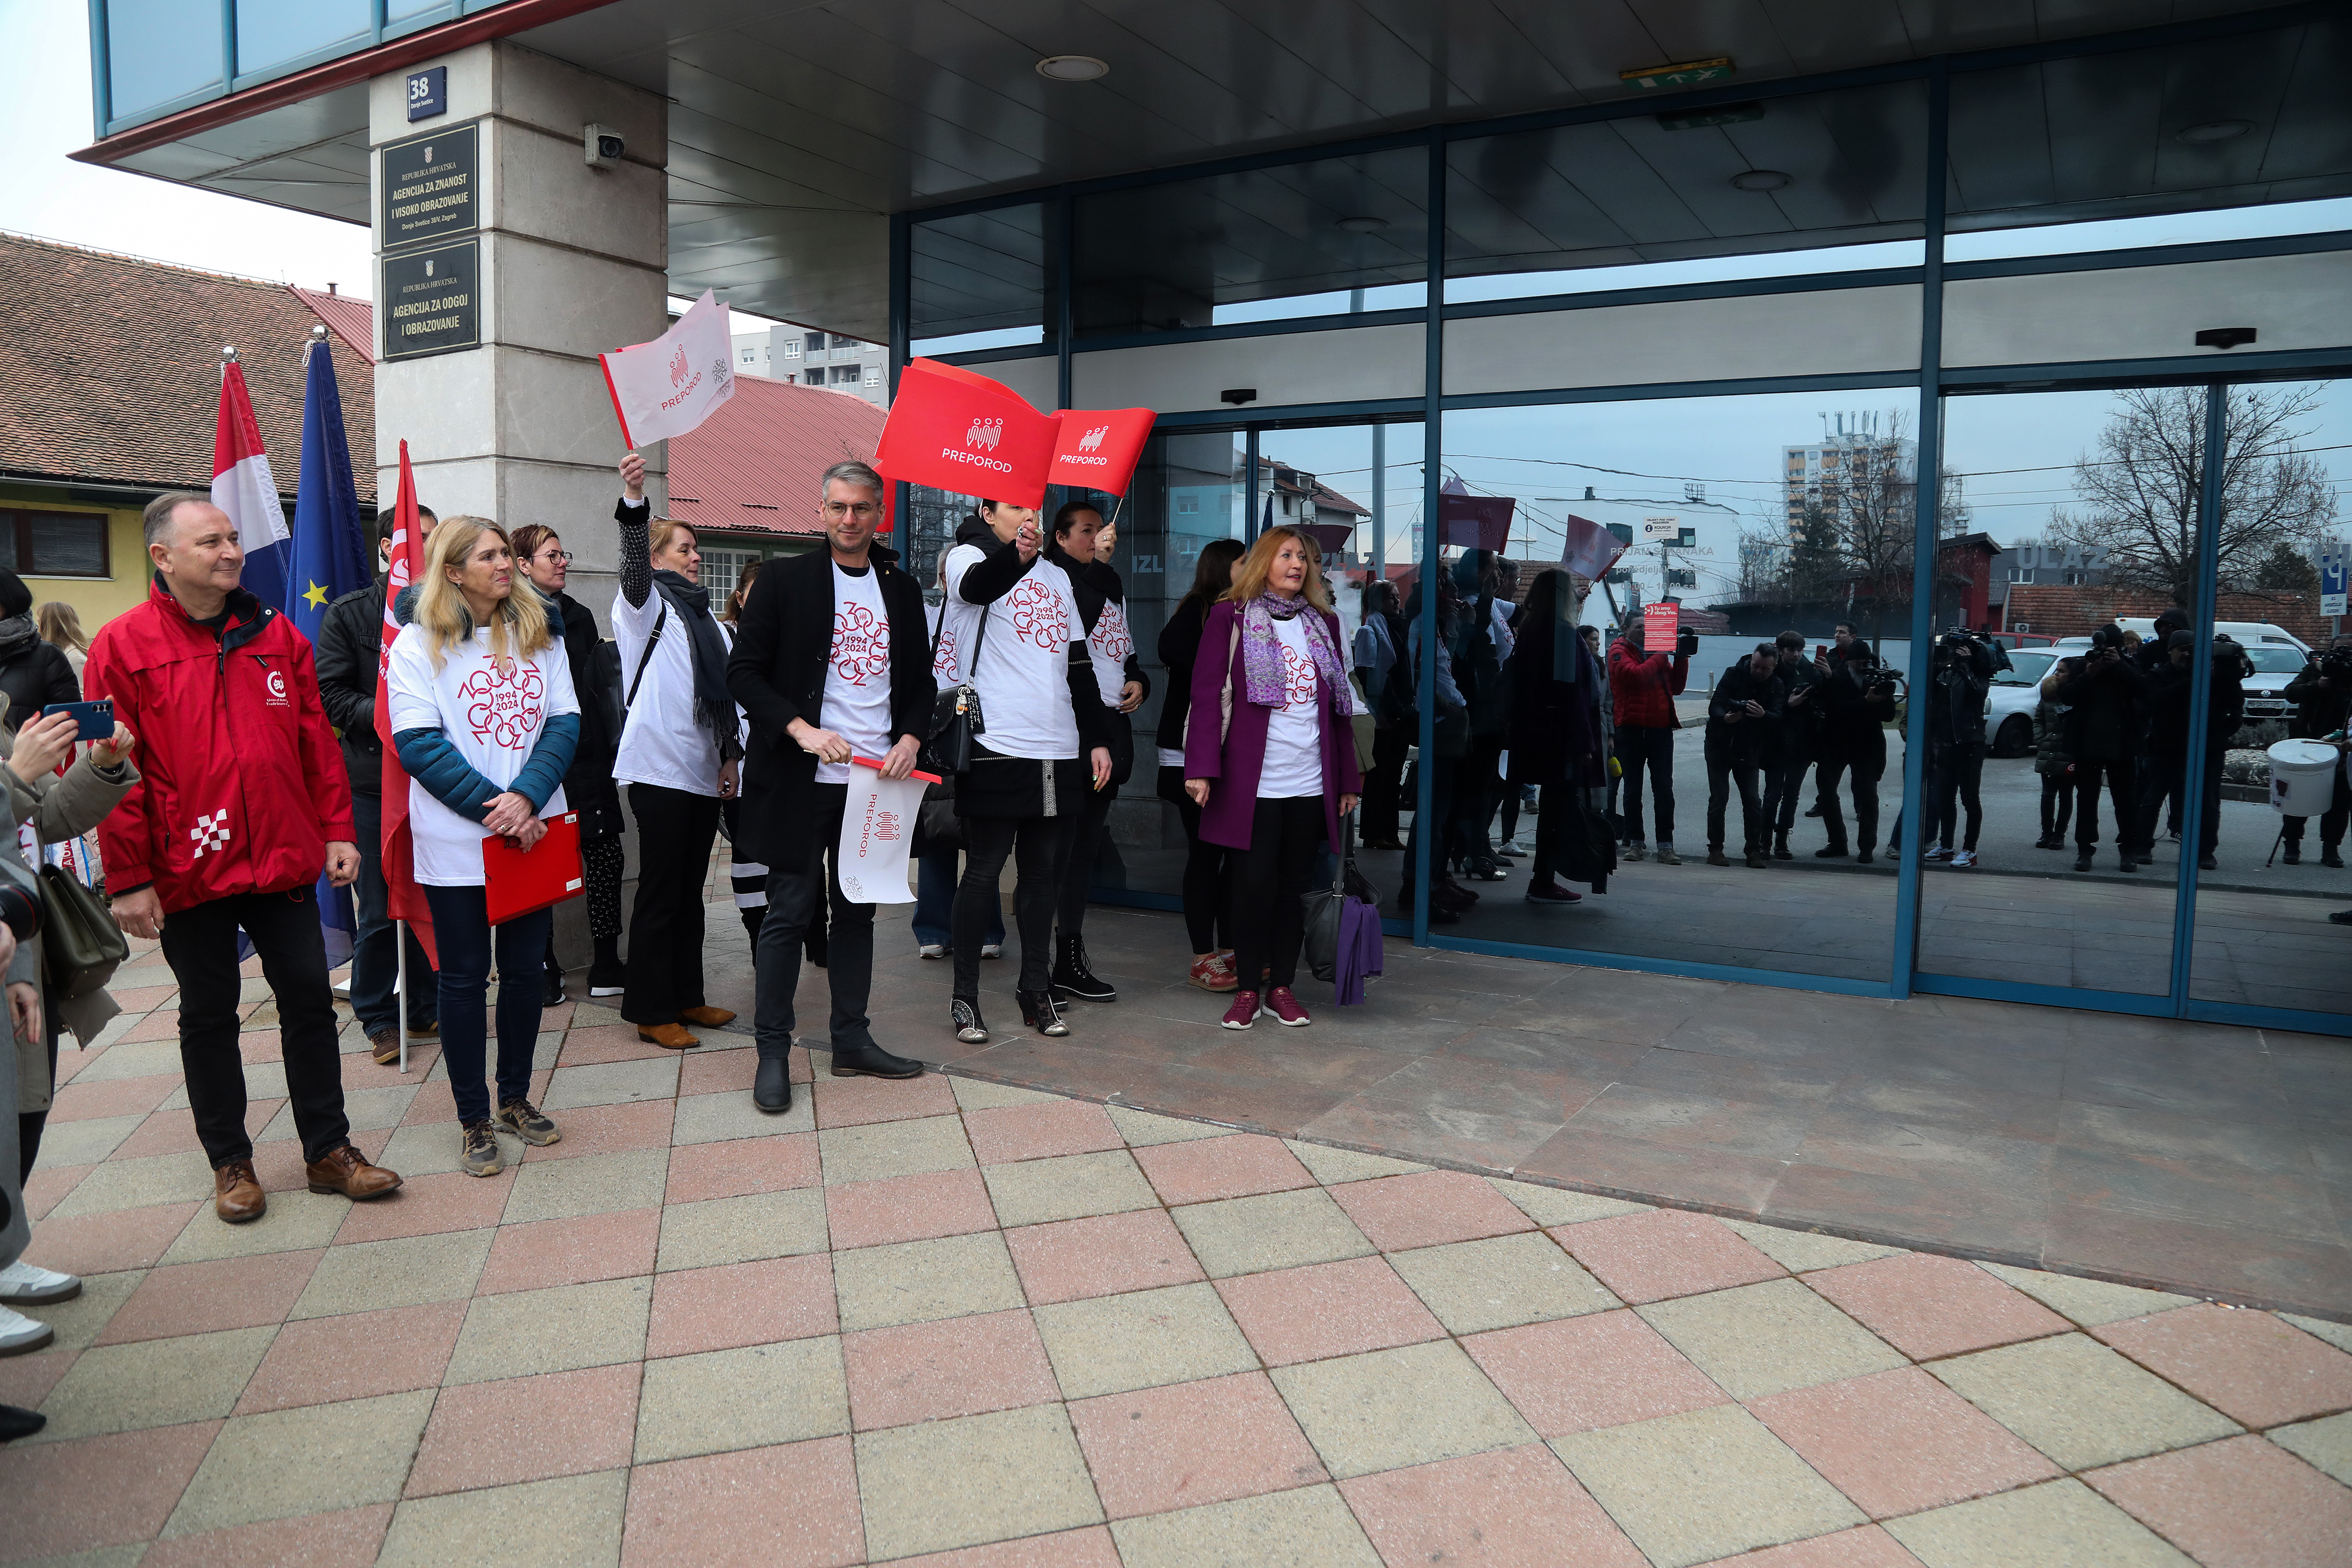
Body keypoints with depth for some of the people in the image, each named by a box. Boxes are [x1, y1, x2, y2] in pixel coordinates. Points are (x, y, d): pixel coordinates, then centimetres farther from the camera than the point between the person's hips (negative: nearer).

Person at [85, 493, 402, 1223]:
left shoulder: (276, 635, 6)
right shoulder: (122, 647, -5)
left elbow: (316, 741, 8)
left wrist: (336, 830, 4)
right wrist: (129, 879, -9)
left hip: (284, 860, 3)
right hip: (189, 870, -3)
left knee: (308, 998, 7)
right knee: (209, 1015, 10)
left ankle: (328, 1149, 19)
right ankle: (231, 1163, 24)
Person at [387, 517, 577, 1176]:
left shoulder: (539, 634, 7)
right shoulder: (419, 645, -3)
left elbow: (565, 721, 0)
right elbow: (419, 743, -11)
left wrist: (527, 795, -16)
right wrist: (493, 807, -17)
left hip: (533, 832, 3)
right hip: (457, 842, -3)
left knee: (526, 968, 11)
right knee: (465, 977, 5)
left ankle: (515, 1096, 29)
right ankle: (474, 1120, 18)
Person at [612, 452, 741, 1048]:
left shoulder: (703, 613, 20)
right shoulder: (645, 604, -1)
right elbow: (633, 569, -25)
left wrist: (731, 751, 13)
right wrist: (634, 502, -41)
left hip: (704, 769, 8)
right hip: (659, 766, -7)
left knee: (691, 887, 13)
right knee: (660, 889, -4)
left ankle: (686, 997, 22)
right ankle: (651, 1011, 3)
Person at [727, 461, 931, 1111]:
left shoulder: (902, 590, 12)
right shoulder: (784, 580, -1)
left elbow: (919, 680, 16)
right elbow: (743, 671, -5)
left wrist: (911, 738, -3)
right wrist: (801, 729, -17)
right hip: (802, 780, -4)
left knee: (857, 910, 11)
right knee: (790, 911, -1)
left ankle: (852, 1041, 21)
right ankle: (773, 1051, 9)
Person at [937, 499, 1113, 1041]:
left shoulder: (1057, 576, 21)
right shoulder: (969, 555, 1)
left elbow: (1079, 664, 23)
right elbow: (978, 584, -26)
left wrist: (1097, 739, 16)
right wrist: (1017, 555, -47)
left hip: (1059, 751, 6)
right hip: (997, 746, -6)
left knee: (1045, 872, 9)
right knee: (984, 871, -2)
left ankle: (1036, 987, 19)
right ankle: (965, 996, 7)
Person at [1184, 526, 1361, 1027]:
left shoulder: (1323, 622, 14)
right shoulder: (1231, 616, 1)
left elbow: (1339, 705, 15)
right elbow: (1207, 694, -5)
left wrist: (1347, 778, 12)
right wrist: (1202, 768, -14)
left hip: (1311, 783, 4)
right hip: (1252, 781, -4)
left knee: (1294, 886, 8)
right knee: (1254, 884, -3)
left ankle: (1282, 987, 19)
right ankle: (1248, 989, 12)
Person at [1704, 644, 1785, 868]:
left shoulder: (1777, 688, -3)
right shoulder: (1734, 674, -8)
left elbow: (1778, 718, -18)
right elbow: (1715, 705, -18)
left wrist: (1763, 715, -42)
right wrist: (1725, 717, -41)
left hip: (1749, 751, 2)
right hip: (1720, 746, -2)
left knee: (1753, 800, -3)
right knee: (1718, 798, -3)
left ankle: (1754, 850, 5)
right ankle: (1715, 849, 3)